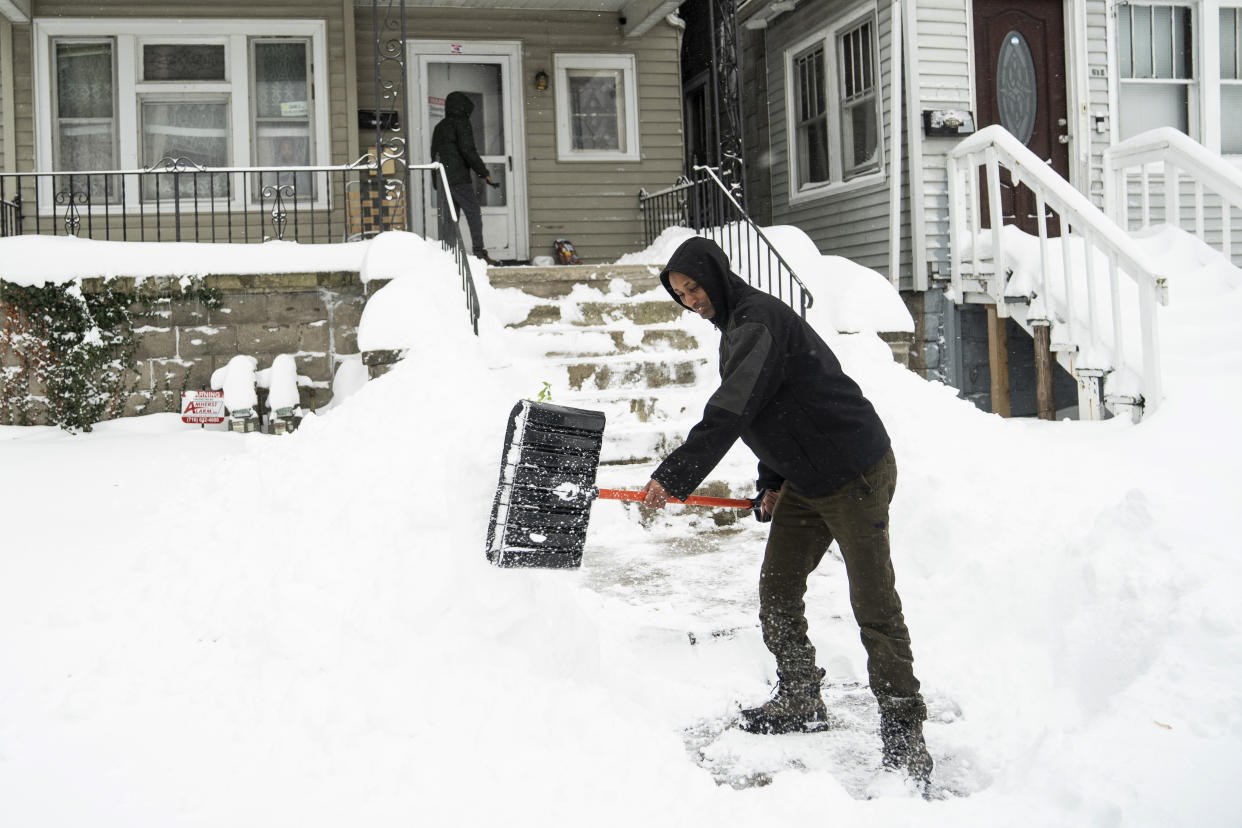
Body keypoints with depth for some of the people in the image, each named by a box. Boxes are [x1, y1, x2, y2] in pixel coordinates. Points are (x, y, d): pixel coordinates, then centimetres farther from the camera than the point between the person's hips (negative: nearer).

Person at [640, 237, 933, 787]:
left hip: (856, 473, -10)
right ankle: (799, 701, 25)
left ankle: (904, 733, 0)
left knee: (873, 603, -7)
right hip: (805, 482, 10)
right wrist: (772, 480, 12)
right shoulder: (737, 327, 15)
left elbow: (731, 413, -28)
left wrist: (674, 476, -29)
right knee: (777, 588, 11)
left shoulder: (759, 321, -18)